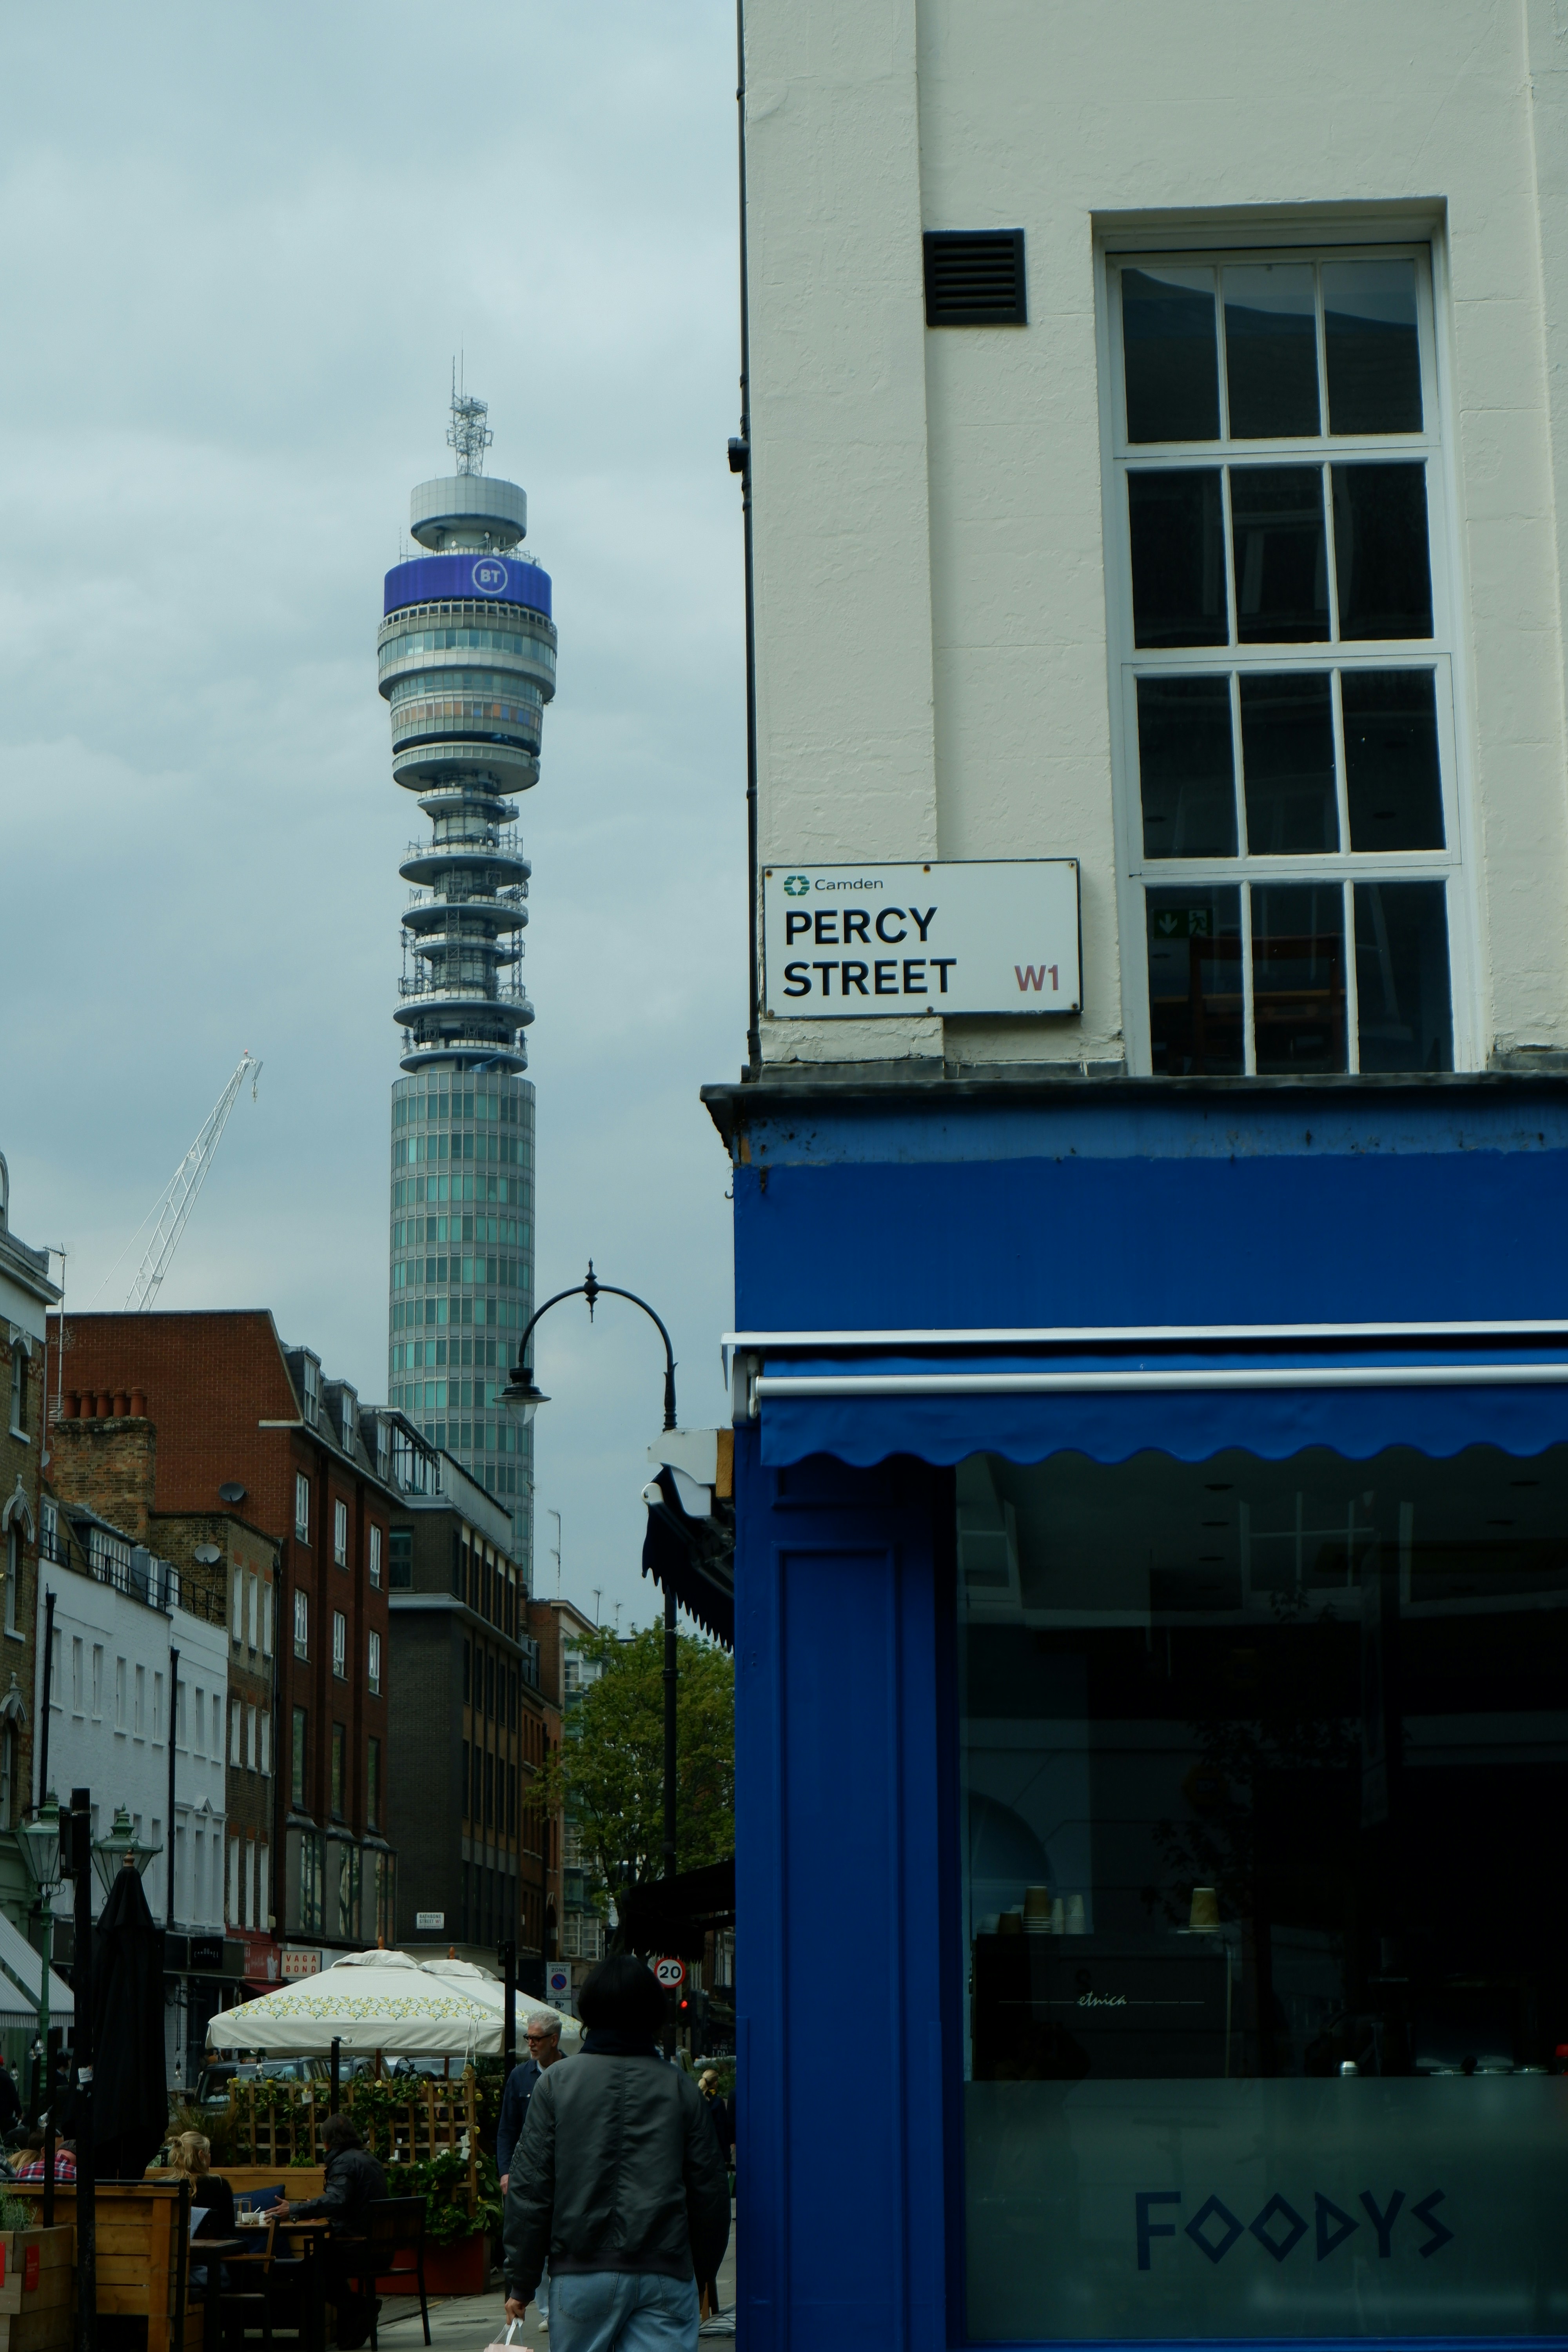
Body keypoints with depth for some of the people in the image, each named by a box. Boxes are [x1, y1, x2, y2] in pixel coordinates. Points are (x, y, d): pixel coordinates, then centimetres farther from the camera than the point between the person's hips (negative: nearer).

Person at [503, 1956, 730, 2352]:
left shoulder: (556, 2084, 2)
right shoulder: (681, 2088, 5)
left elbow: (529, 2189, 0)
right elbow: (710, 2192, 8)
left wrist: (520, 2284, 5)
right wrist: (701, 2271, 21)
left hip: (582, 2272, 0)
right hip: (666, 2273, 0)